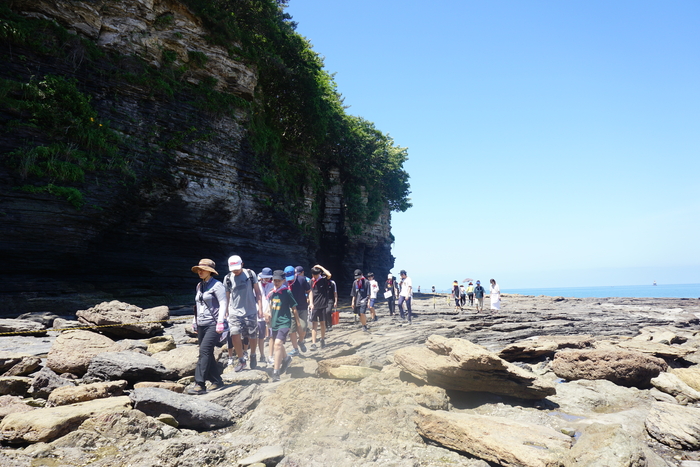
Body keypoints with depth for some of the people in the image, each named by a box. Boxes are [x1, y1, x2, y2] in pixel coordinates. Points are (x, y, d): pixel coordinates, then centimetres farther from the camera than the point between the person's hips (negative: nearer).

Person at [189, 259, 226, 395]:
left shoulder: (216, 285, -7)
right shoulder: (199, 286, 16)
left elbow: (223, 304, -12)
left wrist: (220, 322, -19)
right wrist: (194, 322, 21)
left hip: (213, 324, -8)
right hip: (201, 325, 8)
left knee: (204, 351, -15)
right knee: (207, 354, 9)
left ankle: (199, 384, -13)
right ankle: (217, 381, 21)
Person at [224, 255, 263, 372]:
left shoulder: (250, 274, -1)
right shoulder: (228, 278, 2)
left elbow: (258, 292, 3)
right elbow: (226, 297, 10)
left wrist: (260, 308, -3)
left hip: (251, 311, 0)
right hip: (235, 312, 1)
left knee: (252, 336, 7)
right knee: (235, 336, -12)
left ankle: (253, 355, 36)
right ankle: (241, 360, 8)